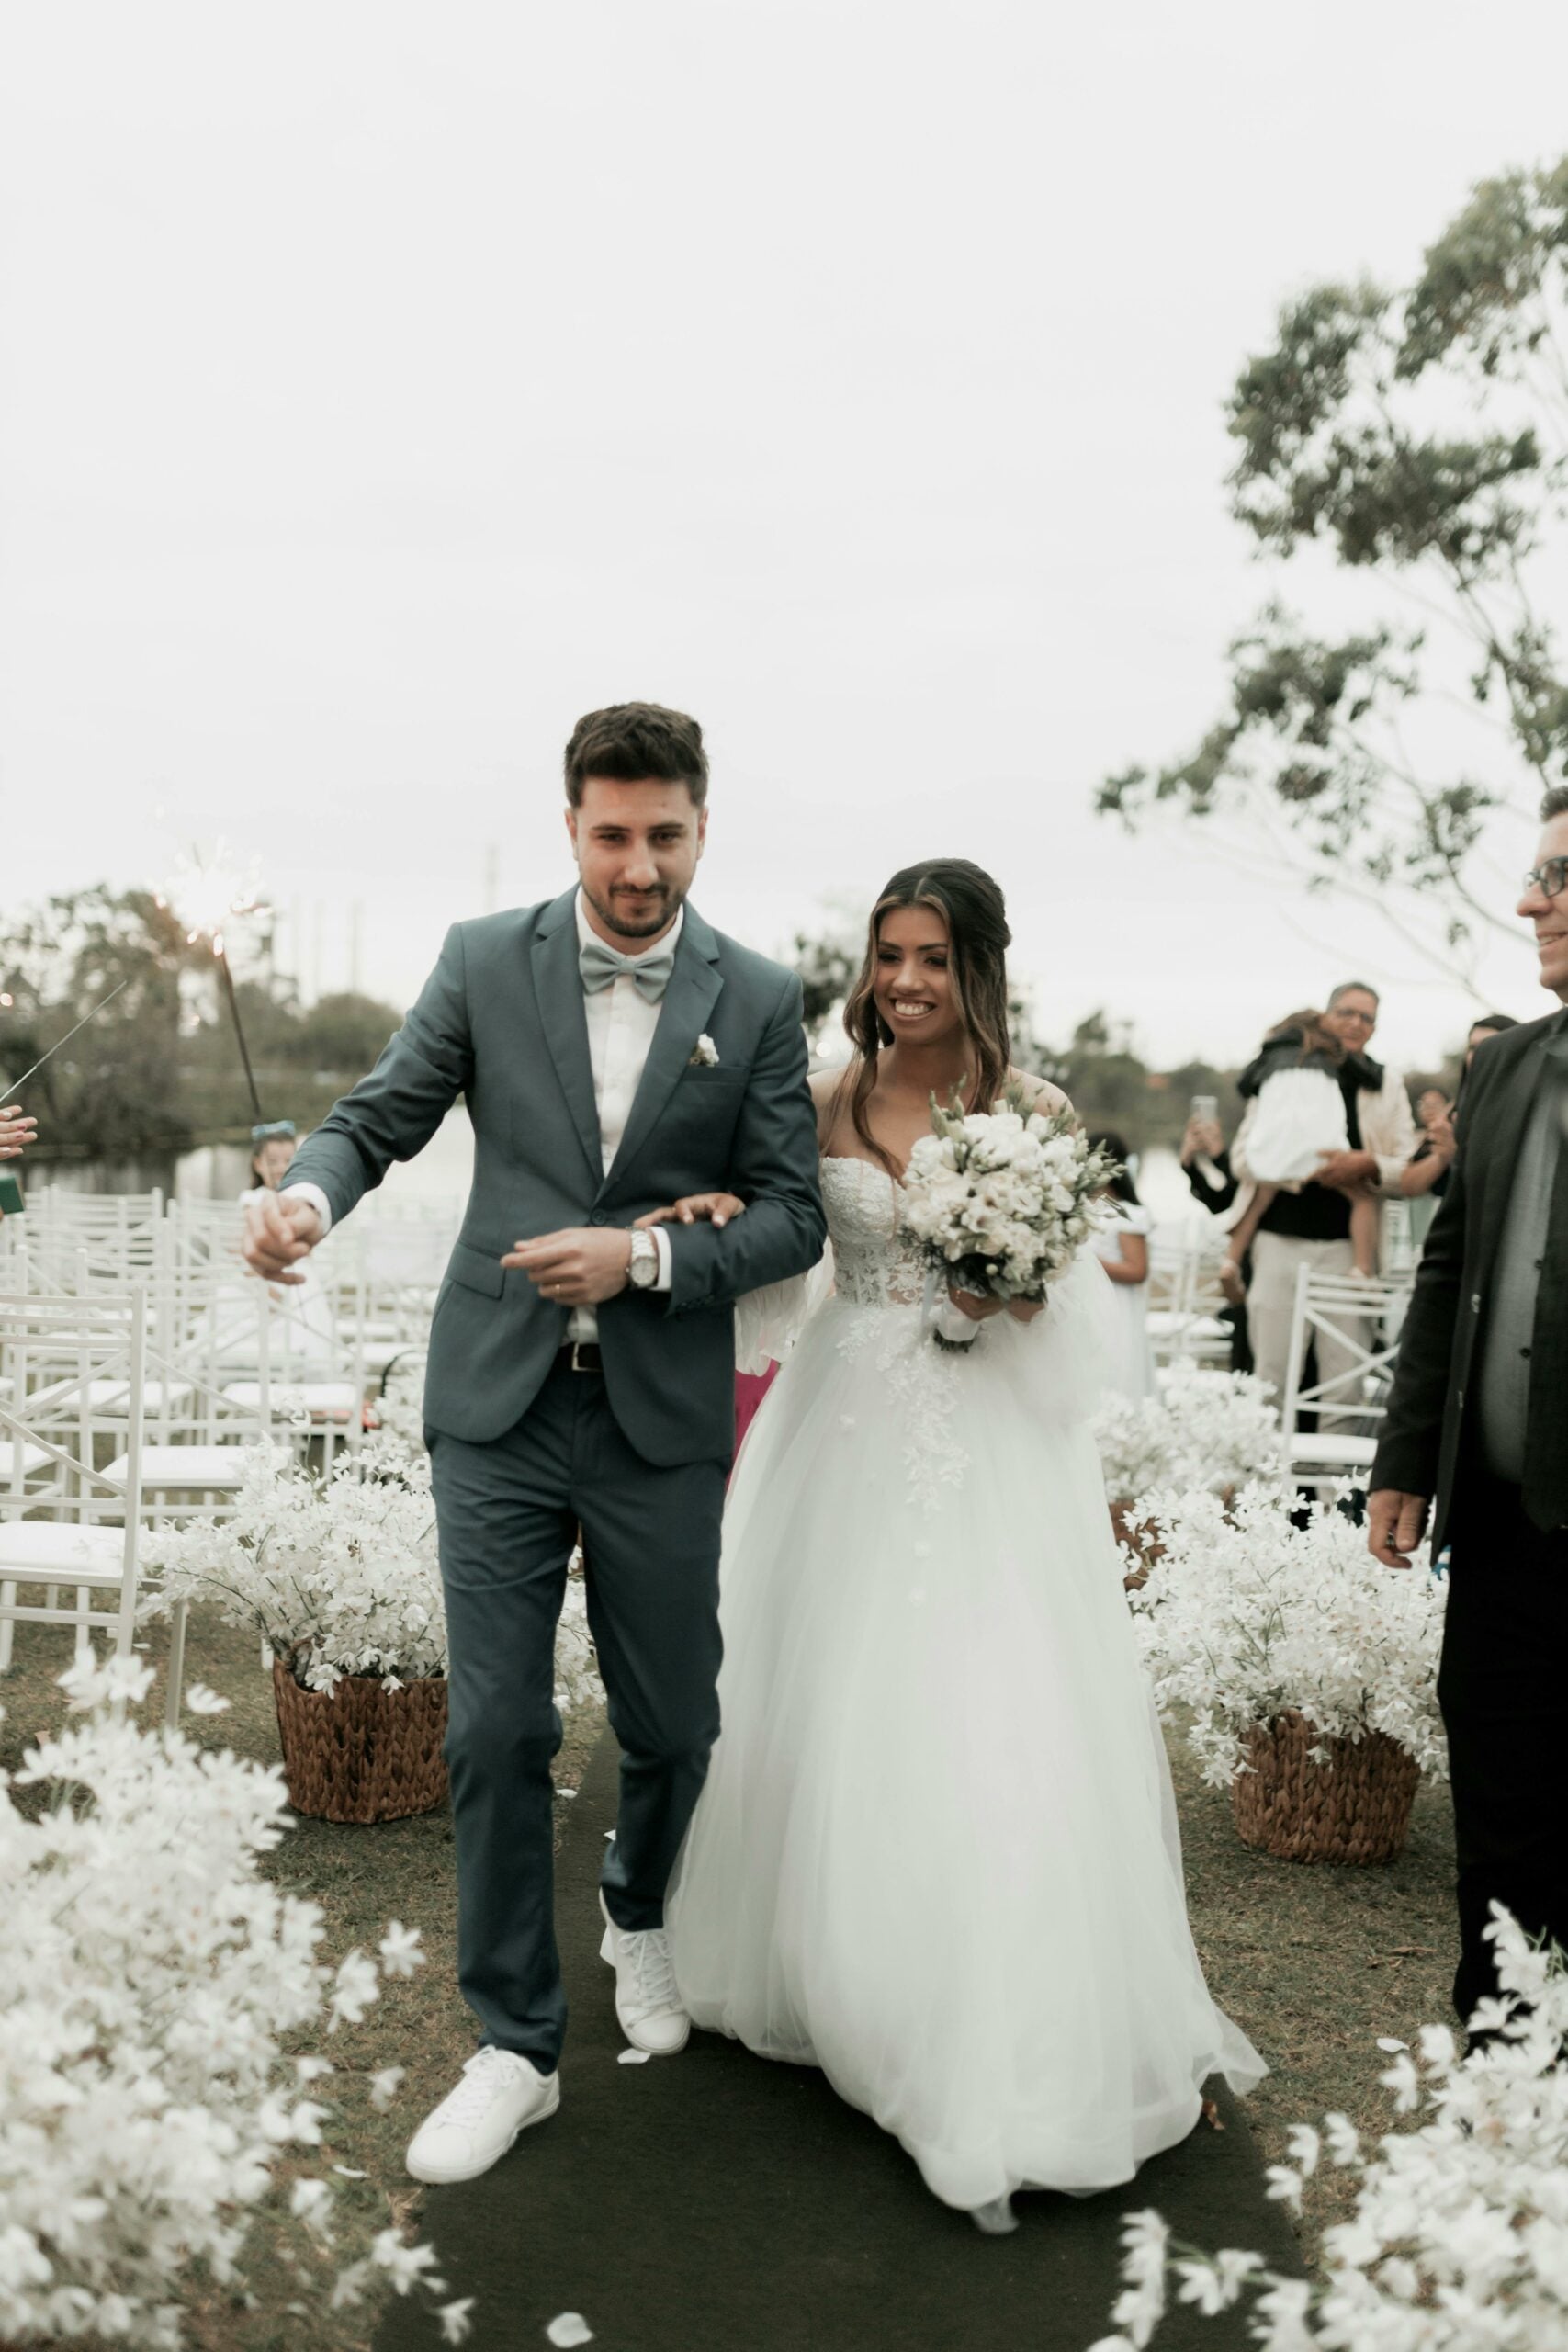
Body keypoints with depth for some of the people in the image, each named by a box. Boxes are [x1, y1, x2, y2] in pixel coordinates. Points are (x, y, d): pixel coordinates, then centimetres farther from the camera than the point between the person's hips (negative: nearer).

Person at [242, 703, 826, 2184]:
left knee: (671, 1725, 13)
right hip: (499, 1408, 0)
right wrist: (308, 1190, -19)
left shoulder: (759, 1002, -1)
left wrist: (645, 1257, -17)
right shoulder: (484, 962, 1)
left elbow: (792, 1218, -2)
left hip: (661, 1421, 0)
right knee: (496, 1731, 2)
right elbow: (381, 1115, 3)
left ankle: (639, 1912, 47)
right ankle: (516, 2045, 21)